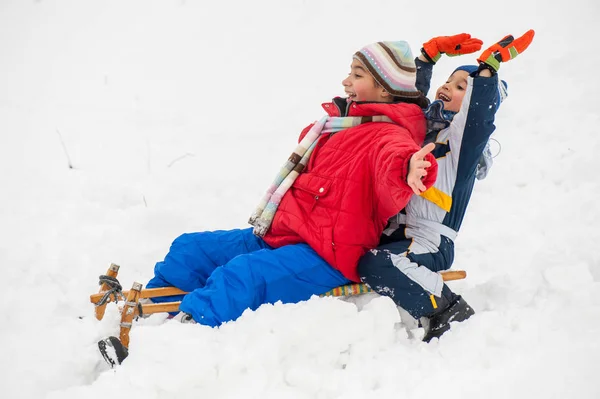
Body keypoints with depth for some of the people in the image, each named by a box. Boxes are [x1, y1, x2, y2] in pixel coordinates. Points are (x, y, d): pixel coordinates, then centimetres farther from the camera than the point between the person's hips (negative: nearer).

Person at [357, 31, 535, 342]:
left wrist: (489, 68, -25)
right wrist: (430, 53, 17)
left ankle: (451, 314, -17)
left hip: (430, 244, -9)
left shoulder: (466, 138, -5)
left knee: (375, 265, -31)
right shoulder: (424, 124, 18)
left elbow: (478, 113, -24)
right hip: (395, 234, 9)